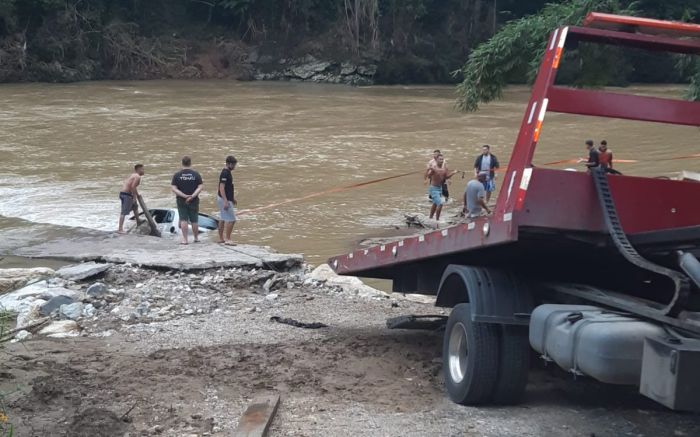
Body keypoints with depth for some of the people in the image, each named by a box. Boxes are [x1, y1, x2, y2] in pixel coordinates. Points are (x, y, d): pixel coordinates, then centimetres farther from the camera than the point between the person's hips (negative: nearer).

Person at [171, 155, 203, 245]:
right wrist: (192, 196, -16)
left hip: (181, 201, 0)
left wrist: (184, 195, -14)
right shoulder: (196, 174, -3)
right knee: (194, 220, 11)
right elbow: (200, 187, -11)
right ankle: (196, 238, 21)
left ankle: (184, 239, -2)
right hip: (194, 201, 0)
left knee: (183, 220, 2)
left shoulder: (177, 175, -3)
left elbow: (173, 188, -10)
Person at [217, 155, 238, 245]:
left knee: (223, 219, 14)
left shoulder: (227, 172, 13)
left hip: (226, 198, 10)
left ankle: (221, 238, 20)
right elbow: (221, 188, -23)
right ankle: (227, 239, -9)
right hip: (224, 199, -10)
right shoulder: (225, 173, -18)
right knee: (231, 220, -10)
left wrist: (232, 198, 26)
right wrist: (225, 201, -28)